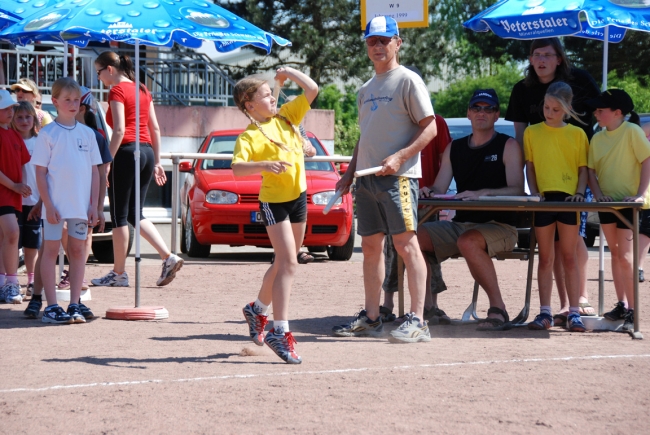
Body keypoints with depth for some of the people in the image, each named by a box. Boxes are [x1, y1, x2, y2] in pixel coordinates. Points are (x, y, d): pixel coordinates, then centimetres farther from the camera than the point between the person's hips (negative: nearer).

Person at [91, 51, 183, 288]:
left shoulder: (117, 90, -6)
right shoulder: (143, 90, 16)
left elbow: (119, 130, -16)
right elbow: (155, 129, 17)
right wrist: (157, 162, 20)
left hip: (127, 152, -8)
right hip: (147, 151, 8)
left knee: (119, 215, 1)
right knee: (135, 214, 15)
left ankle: (119, 273, 6)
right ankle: (169, 257, 1)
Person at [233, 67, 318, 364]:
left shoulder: (286, 116, 6)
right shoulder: (249, 136, -14)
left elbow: (312, 89, 5)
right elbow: (237, 168, -30)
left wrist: (288, 73, 6)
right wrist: (264, 165, -44)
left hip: (298, 197, 7)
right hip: (273, 201, -7)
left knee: (284, 262, 17)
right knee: (288, 262, -16)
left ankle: (258, 309, 39)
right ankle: (280, 331, -17)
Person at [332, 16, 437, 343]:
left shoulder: (408, 80, -4)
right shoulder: (366, 89, 20)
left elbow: (430, 128, -9)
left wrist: (399, 157, -19)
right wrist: (349, 173, 18)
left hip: (398, 177, -8)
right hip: (367, 178, 8)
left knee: (405, 243, -12)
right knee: (370, 246, 10)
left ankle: (417, 320, -14)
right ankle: (371, 318, 16)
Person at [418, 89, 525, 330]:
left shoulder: (508, 146, 2)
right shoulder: (454, 149, 17)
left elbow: (517, 190, -11)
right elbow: (439, 190, 10)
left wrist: (482, 193, -27)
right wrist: (429, 192, -15)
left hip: (499, 226, -5)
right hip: (459, 224, 5)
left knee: (468, 241, -38)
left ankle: (498, 308, -28)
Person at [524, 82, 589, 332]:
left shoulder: (577, 134, 5)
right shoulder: (532, 132, 8)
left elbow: (583, 168, 6)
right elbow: (530, 166, 8)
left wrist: (580, 192, -9)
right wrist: (534, 193, -5)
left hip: (568, 199, -1)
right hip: (543, 199, 1)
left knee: (569, 257, 2)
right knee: (545, 258, 5)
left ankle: (574, 313, 3)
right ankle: (545, 313, 7)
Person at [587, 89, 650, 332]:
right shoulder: (597, 138, 6)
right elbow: (591, 170, 8)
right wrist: (598, 194, -9)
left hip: (629, 203, -6)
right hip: (607, 202, 6)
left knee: (625, 256, -11)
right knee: (615, 253, 12)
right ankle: (622, 305, 21)